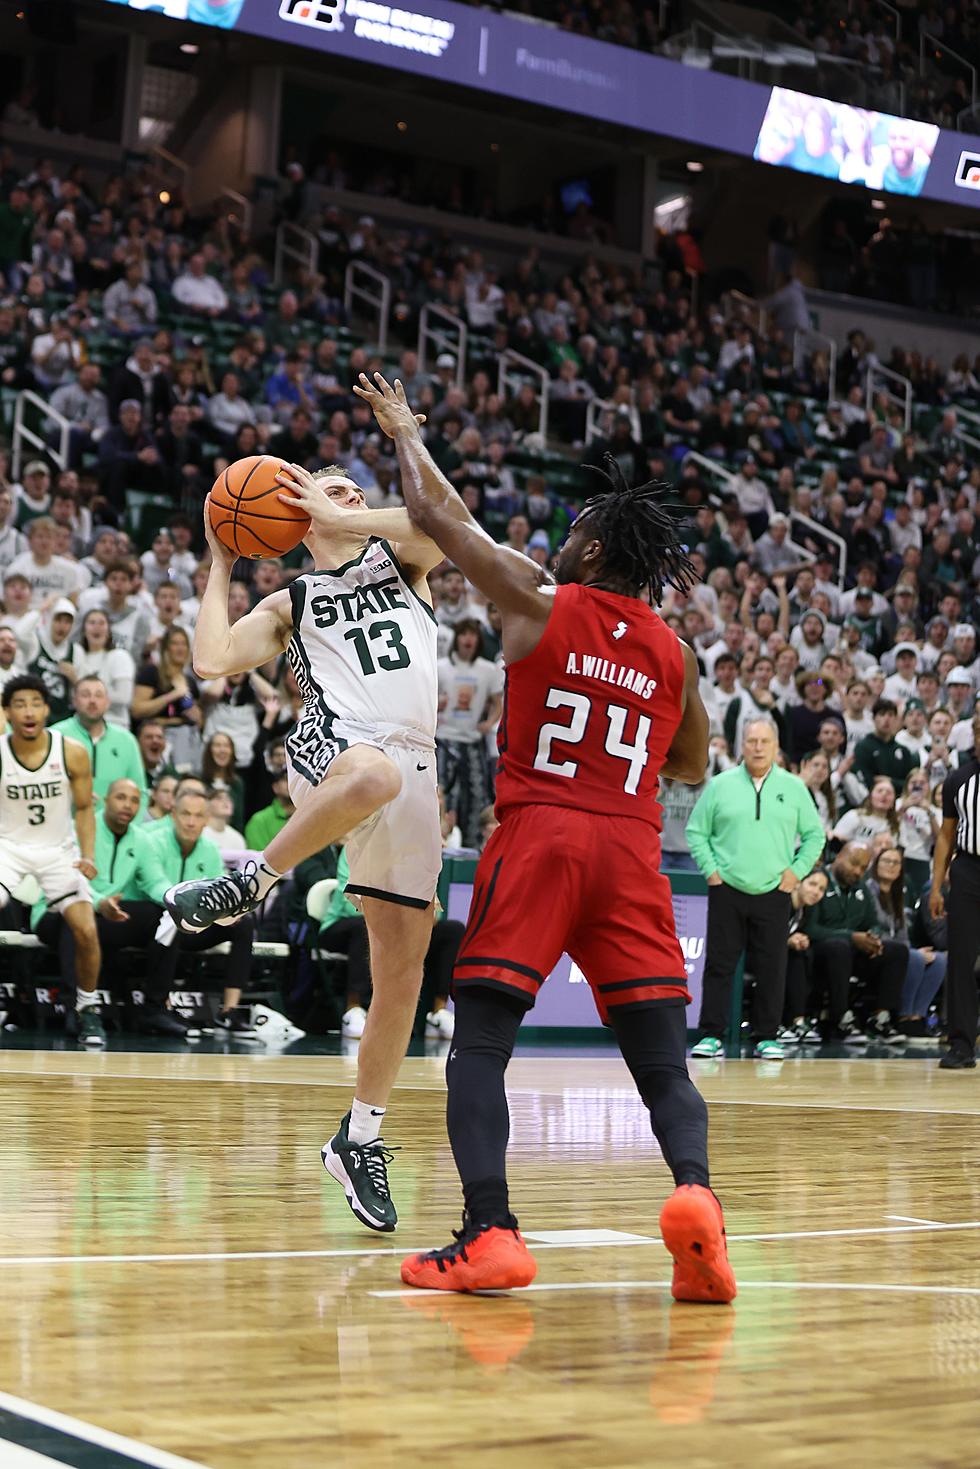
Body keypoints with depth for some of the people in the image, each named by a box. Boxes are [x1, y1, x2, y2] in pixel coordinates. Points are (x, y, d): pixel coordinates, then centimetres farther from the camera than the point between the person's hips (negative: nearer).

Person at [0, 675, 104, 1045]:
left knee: (86, 930, -9)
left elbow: (84, 809, -1)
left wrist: (88, 855, -13)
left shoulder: (72, 752, -12)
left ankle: (88, 1008, 13)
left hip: (58, 849, 1)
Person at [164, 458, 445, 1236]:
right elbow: (212, 660, 4)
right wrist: (221, 564, 13)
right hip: (332, 748, -3)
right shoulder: (290, 603, 21)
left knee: (403, 963, 0)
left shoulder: (401, 558, 24)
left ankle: (361, 1139, 11)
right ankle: (251, 882, -24)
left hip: (414, 767, 3)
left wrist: (340, 520, 3)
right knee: (375, 774, -44)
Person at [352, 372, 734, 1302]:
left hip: (538, 837, -3)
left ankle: (488, 1233, -15)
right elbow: (692, 771, 27)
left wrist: (403, 430, 30)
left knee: (478, 1047, 1)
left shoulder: (540, 605, 4)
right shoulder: (674, 653, 14)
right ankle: (695, 1193, -24)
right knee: (664, 1068, 3)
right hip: (630, 848, 3)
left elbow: (434, 513, 13)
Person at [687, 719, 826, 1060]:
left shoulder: (794, 788, 7)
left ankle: (767, 1038, 10)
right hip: (727, 891, -1)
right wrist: (710, 869, -1)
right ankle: (711, 1036, 4)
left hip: (774, 892, 1)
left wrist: (796, 870, 1)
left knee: (771, 969, 2)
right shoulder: (720, 785, 5)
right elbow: (696, 831, 9)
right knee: (719, 965, -1)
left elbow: (815, 834, 12)